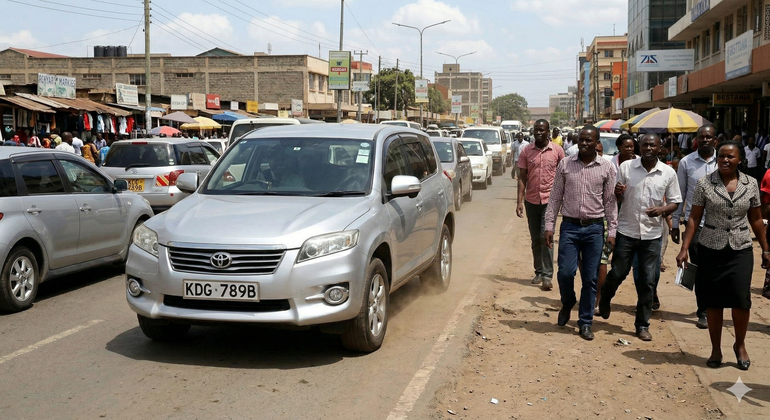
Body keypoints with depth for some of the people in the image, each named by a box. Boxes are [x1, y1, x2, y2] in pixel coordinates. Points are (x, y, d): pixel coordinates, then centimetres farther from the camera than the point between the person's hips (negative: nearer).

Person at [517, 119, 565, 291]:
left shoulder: (557, 150, -1)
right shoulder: (526, 151, 2)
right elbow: (522, 177, 3)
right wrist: (519, 201, -4)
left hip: (550, 200, -3)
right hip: (531, 200, 3)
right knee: (535, 239, 11)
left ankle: (547, 276, -8)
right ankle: (539, 272, 22)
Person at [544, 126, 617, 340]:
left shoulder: (606, 168, 1)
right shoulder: (565, 164, 2)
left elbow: (610, 201, 4)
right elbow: (555, 197, 5)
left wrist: (611, 231, 0)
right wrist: (549, 226, 1)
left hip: (594, 228, 0)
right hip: (570, 226, 0)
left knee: (590, 278, 4)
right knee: (565, 272, -5)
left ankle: (585, 323, 16)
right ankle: (567, 304, 27)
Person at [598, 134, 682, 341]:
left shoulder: (668, 173, -1)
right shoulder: (626, 167, -3)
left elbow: (675, 202, 6)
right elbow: (615, 197, 4)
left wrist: (662, 210, -15)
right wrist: (617, 193, -20)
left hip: (652, 234, 1)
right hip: (626, 231, -1)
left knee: (647, 281, 5)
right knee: (617, 273, 7)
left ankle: (643, 324, 18)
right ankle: (604, 300, 39)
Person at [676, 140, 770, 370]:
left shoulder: (751, 184, 2)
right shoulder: (704, 183, -3)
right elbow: (694, 217, -2)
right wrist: (684, 249, -7)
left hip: (741, 250, 1)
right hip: (710, 249, -1)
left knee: (741, 298, -9)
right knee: (714, 301, 4)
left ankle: (740, 345, 15)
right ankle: (716, 350, 19)